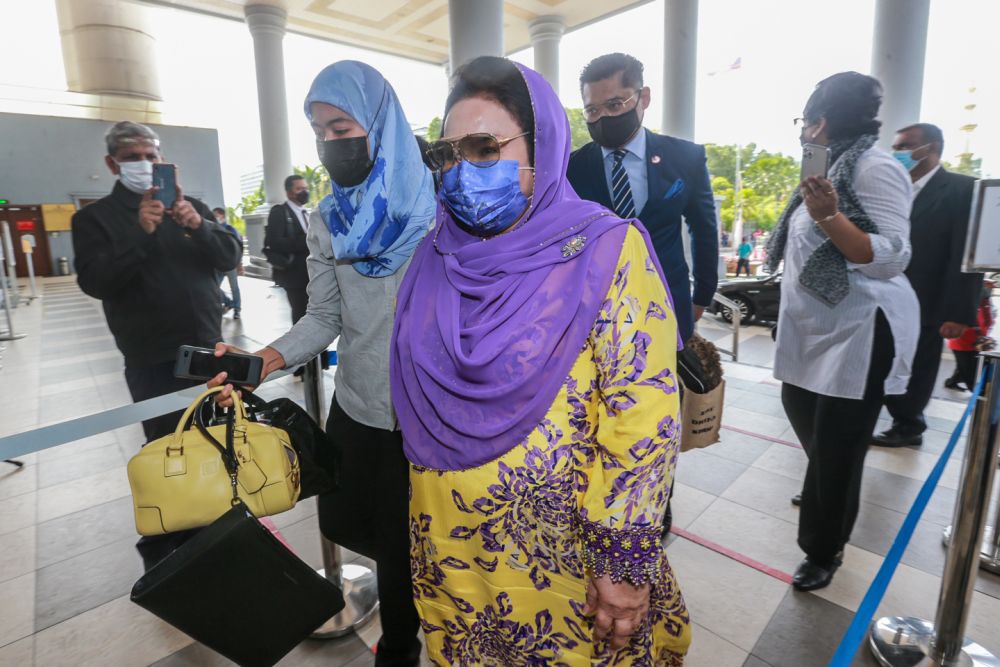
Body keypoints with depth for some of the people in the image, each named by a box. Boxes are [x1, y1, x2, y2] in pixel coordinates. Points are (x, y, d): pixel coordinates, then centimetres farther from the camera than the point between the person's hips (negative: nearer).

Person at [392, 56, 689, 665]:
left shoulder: (606, 250, -15)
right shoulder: (438, 256, 0)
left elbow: (644, 416, -17)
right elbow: (420, 400, 9)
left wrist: (627, 559, -16)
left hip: (564, 548, -4)